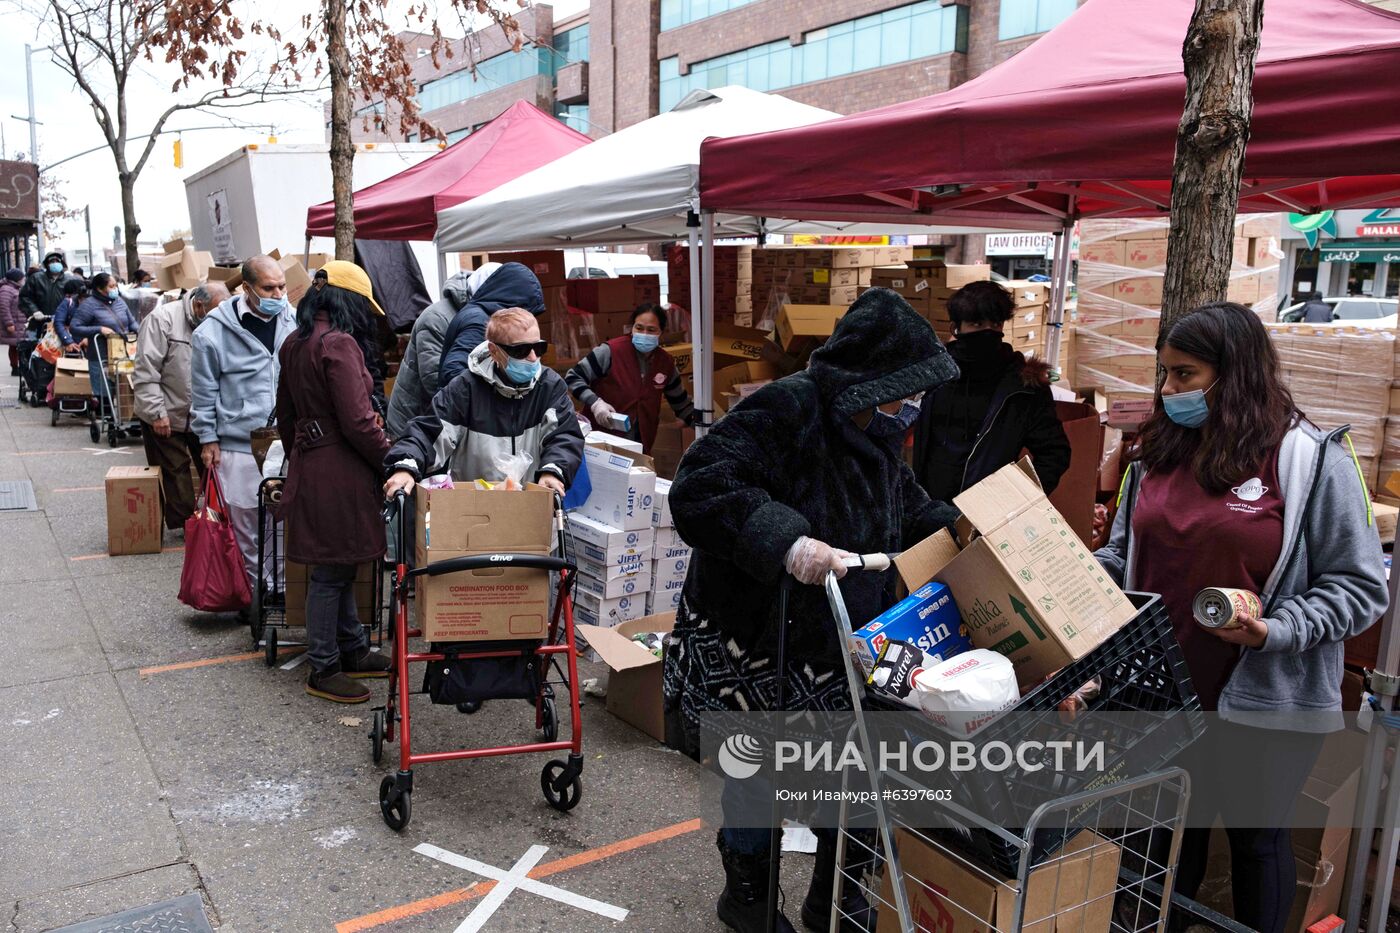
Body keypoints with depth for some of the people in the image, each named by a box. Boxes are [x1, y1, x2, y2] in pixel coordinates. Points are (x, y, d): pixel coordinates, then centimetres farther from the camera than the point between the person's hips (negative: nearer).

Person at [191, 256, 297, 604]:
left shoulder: (293, 322, 4)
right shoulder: (214, 332, -7)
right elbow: (203, 391, 0)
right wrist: (208, 439, 0)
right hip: (239, 447, -3)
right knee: (246, 524, 4)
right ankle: (253, 592, 17)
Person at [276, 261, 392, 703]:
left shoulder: (294, 344, 12)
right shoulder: (338, 343, -18)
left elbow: (286, 414, 20)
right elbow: (356, 421, -22)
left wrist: (296, 459, 30)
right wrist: (391, 458, -9)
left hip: (307, 463, 10)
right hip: (339, 468, -10)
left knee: (339, 566, 18)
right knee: (331, 571, 1)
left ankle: (352, 649, 30)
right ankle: (323, 671, 12)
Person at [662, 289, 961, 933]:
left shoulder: (878, 431, 4)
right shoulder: (784, 412, -24)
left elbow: (908, 509, 21)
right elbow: (697, 491, -33)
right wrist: (784, 541, -41)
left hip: (842, 642, 7)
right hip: (750, 643, -7)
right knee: (758, 776, 11)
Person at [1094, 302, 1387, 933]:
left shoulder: (1311, 459, -11)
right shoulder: (1158, 454, 4)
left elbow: (1359, 586, -10)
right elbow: (1124, 553, 11)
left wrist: (1274, 632, -24)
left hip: (1265, 703, -4)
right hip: (1162, 690, 4)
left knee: (1256, 837, 17)